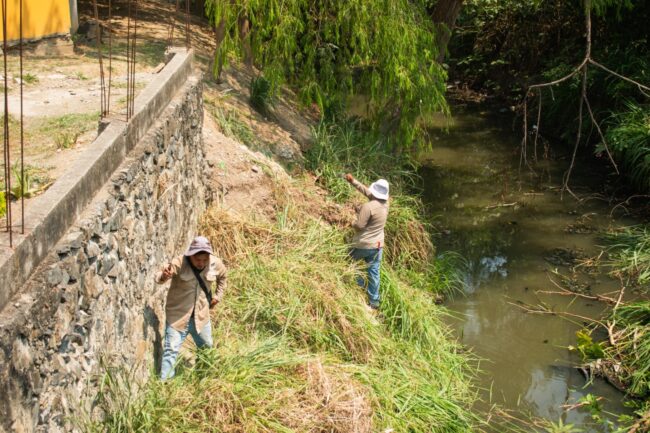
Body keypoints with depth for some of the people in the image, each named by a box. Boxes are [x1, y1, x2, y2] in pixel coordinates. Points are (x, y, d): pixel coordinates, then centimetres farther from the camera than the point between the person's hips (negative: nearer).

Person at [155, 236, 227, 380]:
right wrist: (164, 276, -62)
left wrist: (218, 295, 7)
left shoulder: (215, 264, -10)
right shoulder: (180, 263, -24)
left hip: (201, 316, 5)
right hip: (177, 315, -5)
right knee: (171, 350, -10)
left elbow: (222, 277, 15)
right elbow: (159, 278, -39)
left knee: (207, 348, 21)